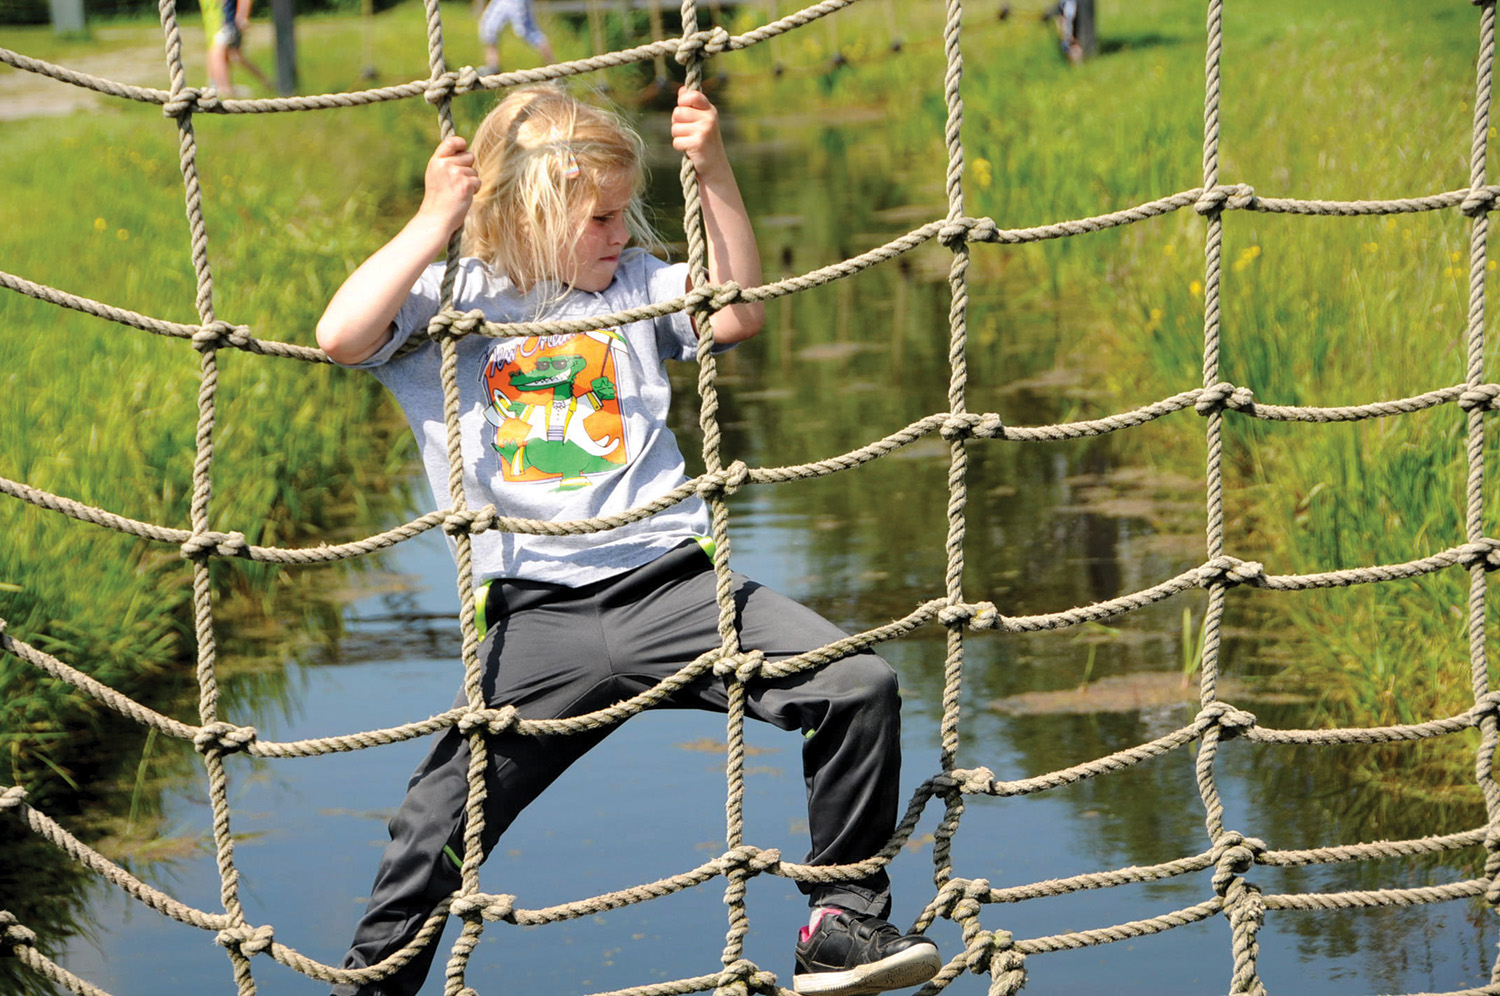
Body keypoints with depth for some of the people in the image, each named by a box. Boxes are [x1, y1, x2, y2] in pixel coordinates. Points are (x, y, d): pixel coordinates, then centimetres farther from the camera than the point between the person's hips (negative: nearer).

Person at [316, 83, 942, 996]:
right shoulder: (449, 303, 5)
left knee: (861, 688, -14)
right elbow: (342, 337, -12)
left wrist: (716, 175, -5)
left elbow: (739, 313, 1)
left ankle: (844, 923, -1)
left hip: (671, 580, 2)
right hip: (539, 618, -2)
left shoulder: (633, 284, 14)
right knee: (437, 828, -10)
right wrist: (434, 224, -10)